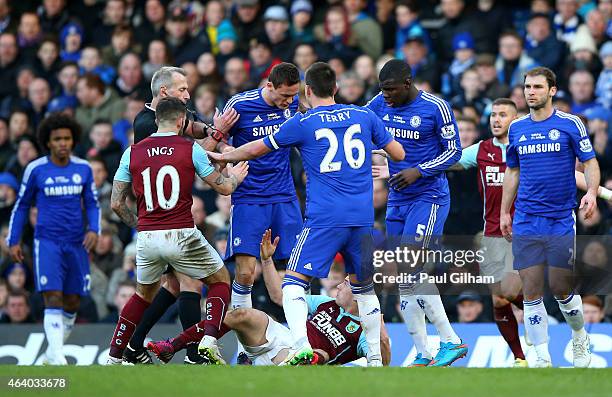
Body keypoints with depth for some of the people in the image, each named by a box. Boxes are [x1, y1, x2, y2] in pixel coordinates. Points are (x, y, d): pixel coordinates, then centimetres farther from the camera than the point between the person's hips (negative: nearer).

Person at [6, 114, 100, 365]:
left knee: (72, 303, 6)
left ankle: (54, 350, 23)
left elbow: (92, 205, 12)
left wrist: (94, 230, -7)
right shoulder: (36, 169, -1)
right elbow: (21, 205, 8)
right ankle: (56, 356, -20)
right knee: (53, 298, -16)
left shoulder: (83, 169, 5)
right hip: (47, 242, -3)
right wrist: (13, 241, 5)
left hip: (77, 244, 3)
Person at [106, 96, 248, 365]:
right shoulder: (190, 149, -2)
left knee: (144, 295, 26)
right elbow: (223, 187, 7)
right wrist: (235, 177, 30)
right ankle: (208, 341, -4)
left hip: (146, 238, 3)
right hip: (181, 236, -3)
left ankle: (114, 358, 22)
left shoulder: (132, 152, 5)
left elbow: (116, 203, 7)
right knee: (220, 281, 18)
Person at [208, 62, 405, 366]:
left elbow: (256, 149, 13)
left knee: (294, 283, -4)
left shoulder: (302, 123, 2)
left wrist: (223, 157, 30)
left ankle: (301, 348, -25)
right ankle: (375, 359, 16)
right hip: (363, 218, 4)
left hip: (324, 218, -4)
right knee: (364, 287, 18)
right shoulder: (364, 116, 10)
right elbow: (399, 154, 17)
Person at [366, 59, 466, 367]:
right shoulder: (380, 104, 4)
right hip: (397, 200, 7)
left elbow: (454, 151, -7)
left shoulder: (435, 107, -11)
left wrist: (418, 171, -19)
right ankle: (422, 355, 8)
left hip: (429, 197, -7)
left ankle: (451, 342, -10)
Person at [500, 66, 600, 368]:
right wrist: (505, 212, 15)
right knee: (531, 293, -2)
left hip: (561, 221, -3)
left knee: (561, 289, -1)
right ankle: (543, 359, 2)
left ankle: (580, 339, 27)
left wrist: (591, 192, -19)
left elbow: (590, 162, -1)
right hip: (525, 224, 3)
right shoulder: (517, 128, 9)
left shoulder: (570, 124, -3)